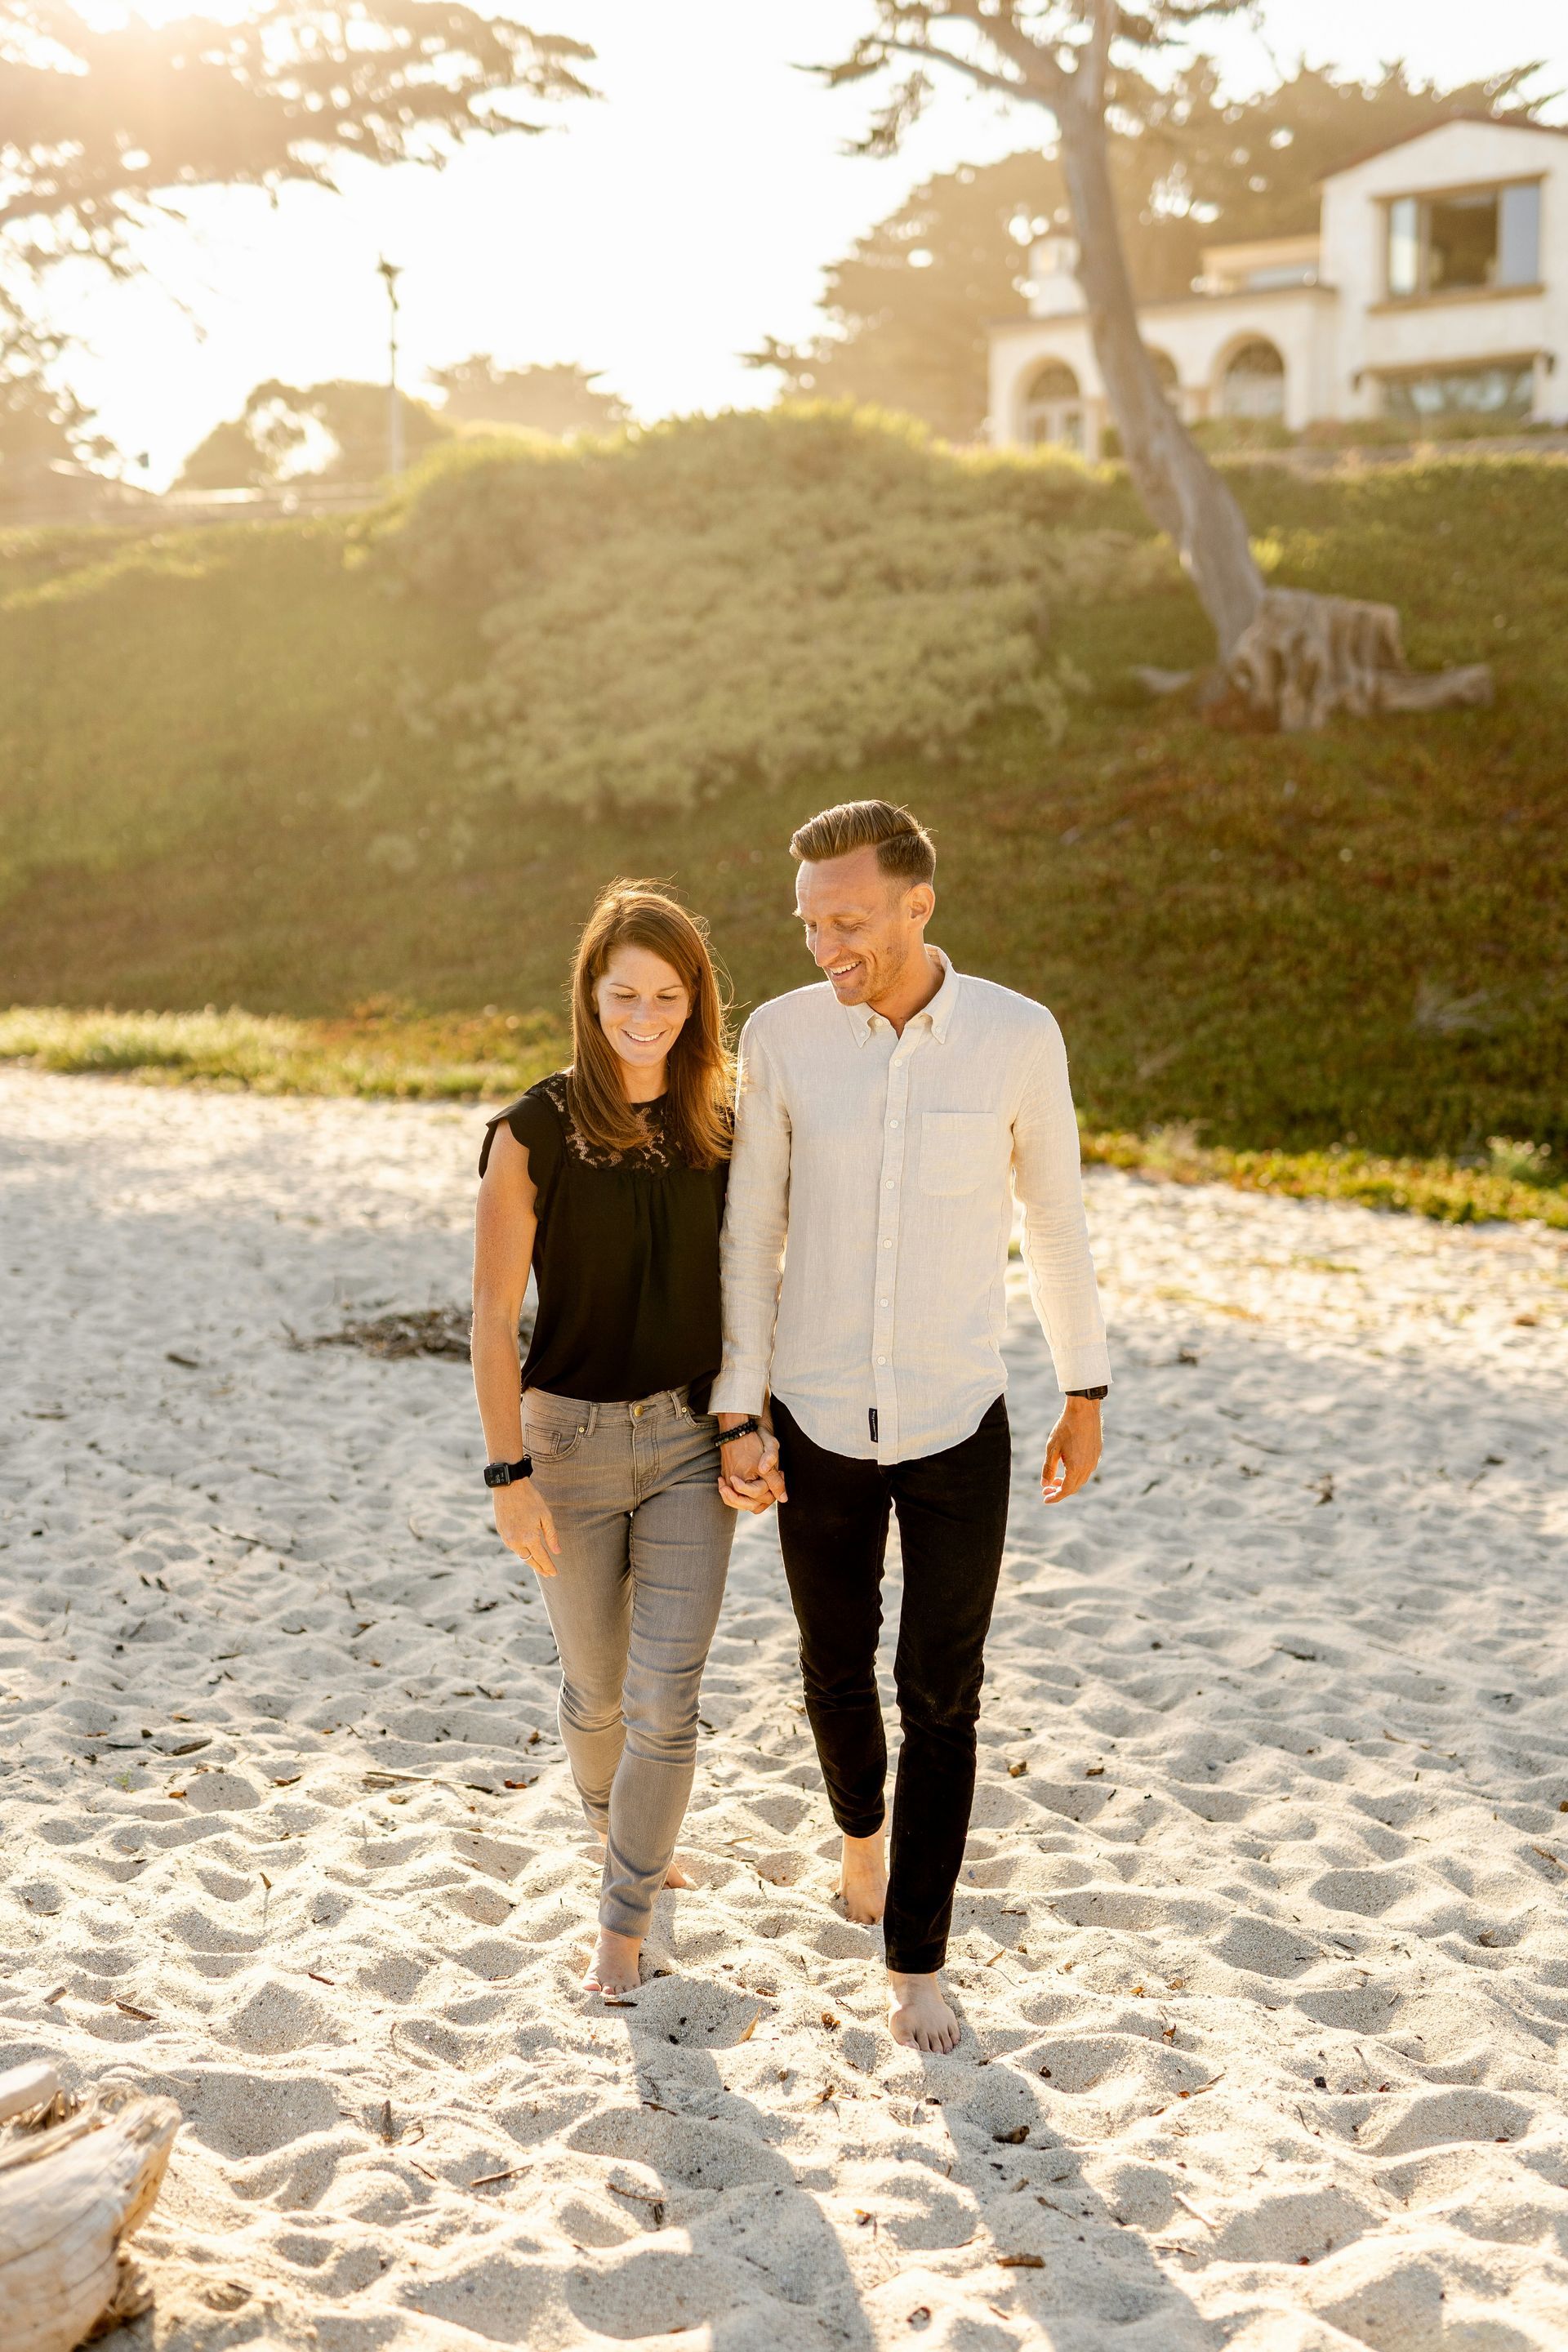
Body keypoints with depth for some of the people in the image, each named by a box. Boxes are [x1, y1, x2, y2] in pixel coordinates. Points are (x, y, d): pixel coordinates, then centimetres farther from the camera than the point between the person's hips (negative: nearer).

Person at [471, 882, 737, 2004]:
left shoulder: (718, 1128, -2)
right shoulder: (534, 1134, -12)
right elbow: (494, 1314, -11)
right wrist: (510, 1475, -14)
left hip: (690, 1439, 2)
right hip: (572, 1437, -2)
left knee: (666, 1699, -5)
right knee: (597, 1684, 15)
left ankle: (624, 1923, 14)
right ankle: (621, 1830, 47)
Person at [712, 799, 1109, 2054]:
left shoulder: (1020, 1035, -12)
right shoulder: (782, 1034, -10)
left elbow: (1056, 1217, 2)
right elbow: (751, 1234, -3)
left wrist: (1087, 1396, 8)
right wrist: (739, 1419, -8)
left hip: (960, 1425, -1)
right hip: (820, 1423, 1)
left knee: (942, 1698, 0)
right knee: (838, 1674, 17)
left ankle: (916, 1963, 16)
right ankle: (866, 1825, 50)